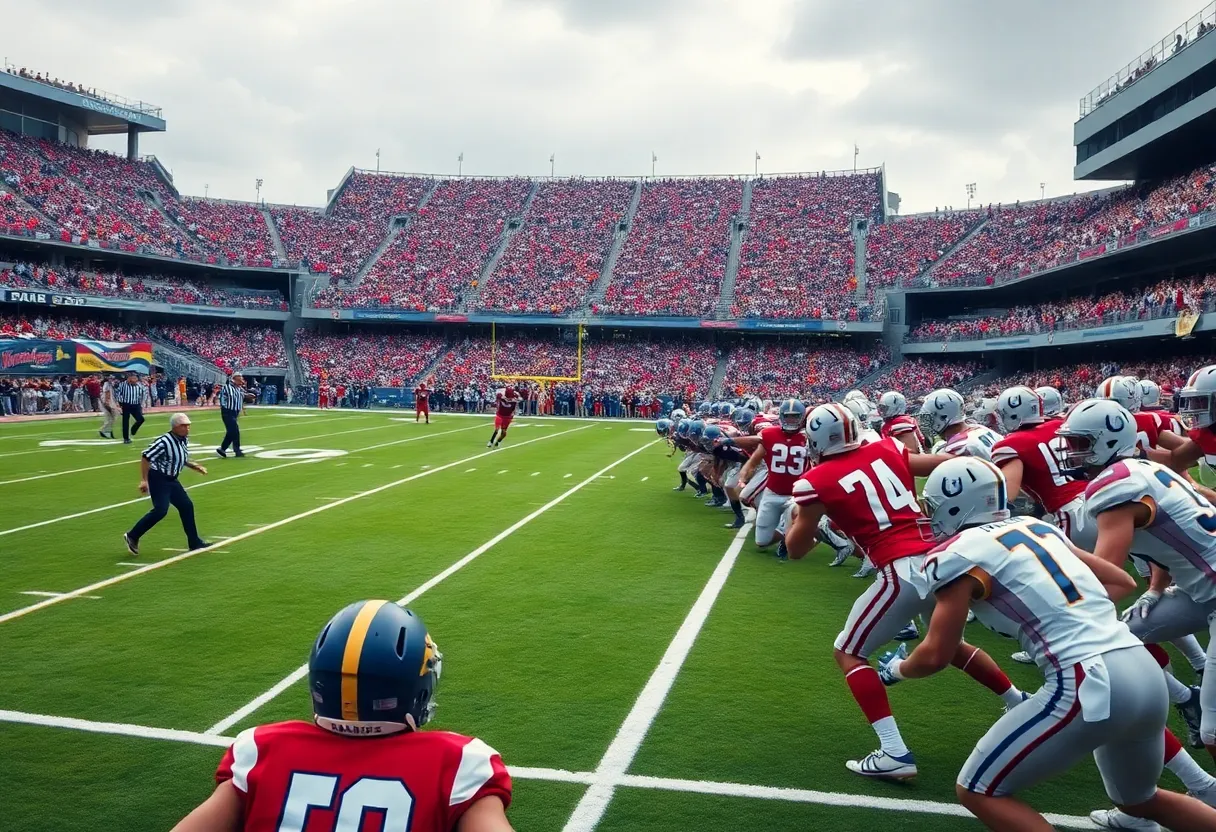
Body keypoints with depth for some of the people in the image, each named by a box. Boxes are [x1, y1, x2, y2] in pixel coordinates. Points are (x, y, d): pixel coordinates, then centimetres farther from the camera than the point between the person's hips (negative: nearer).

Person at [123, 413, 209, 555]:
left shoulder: (184, 440, 3)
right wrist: (144, 480, -22)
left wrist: (196, 466, 6)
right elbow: (145, 457, -21)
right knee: (160, 510, -17)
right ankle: (132, 537, -1)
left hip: (171, 480, 9)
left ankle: (194, 542, 17)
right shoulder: (164, 442, -23)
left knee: (186, 506, 8)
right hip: (158, 479, -9)